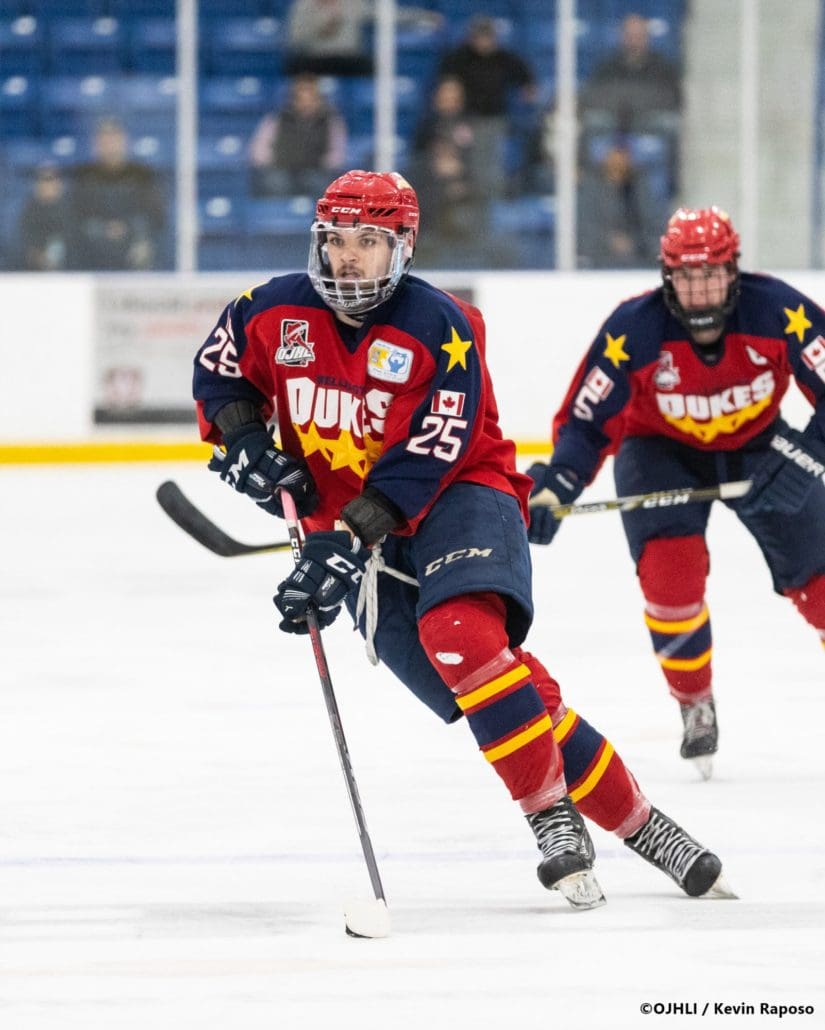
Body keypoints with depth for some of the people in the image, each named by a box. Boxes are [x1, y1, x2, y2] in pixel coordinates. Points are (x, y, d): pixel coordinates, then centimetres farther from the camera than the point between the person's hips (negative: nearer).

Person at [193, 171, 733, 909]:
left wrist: (347, 541, -30)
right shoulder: (276, 314, -2)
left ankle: (554, 816, -27)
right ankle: (633, 822, -2)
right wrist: (245, 441, -3)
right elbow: (219, 371, 16)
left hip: (456, 497, -4)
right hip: (355, 526, 4)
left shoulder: (439, 329, -16)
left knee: (460, 633, -34)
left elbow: (422, 461, -23)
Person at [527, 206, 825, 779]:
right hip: (661, 450, -1)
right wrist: (554, 487, -35)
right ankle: (696, 705, -2)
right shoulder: (633, 331, -28)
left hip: (758, 445, 1)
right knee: (669, 569, -23)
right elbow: (586, 420, -20)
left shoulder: (778, 312, -28)